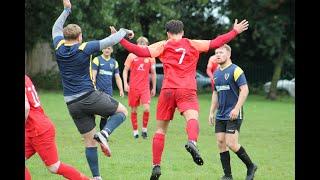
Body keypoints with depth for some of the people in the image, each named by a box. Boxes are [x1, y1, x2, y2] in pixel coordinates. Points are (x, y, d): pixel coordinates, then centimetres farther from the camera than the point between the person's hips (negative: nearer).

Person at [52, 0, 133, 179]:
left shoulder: (60, 48, 4)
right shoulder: (84, 48, -8)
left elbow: (56, 29, 25)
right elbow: (111, 40, -3)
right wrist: (124, 31, 15)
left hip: (72, 103, 5)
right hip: (89, 96, -5)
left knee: (89, 141, 10)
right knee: (122, 111, 12)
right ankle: (105, 134, -14)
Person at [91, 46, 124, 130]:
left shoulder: (114, 62, 12)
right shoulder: (97, 60, -2)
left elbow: (117, 77, 15)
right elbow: (93, 75, -9)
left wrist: (121, 90, 4)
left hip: (108, 91, 4)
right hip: (98, 90, -4)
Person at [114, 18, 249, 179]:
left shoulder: (163, 46, 10)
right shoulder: (192, 44, 13)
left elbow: (143, 52, -2)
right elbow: (215, 43, 14)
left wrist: (120, 40, 3)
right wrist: (235, 31, 24)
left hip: (168, 90, 1)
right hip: (187, 91, -1)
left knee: (161, 128, 11)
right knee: (192, 118, -21)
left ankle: (156, 166, 9)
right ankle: (192, 142, -55)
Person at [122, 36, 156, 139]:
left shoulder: (150, 57, 6)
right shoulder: (132, 56, 2)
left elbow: (153, 73, 14)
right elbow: (125, 70, 5)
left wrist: (154, 88, 14)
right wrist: (125, 83, -7)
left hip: (145, 87, 0)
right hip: (133, 87, 0)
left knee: (147, 108, -15)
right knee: (134, 110, 4)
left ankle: (144, 129, 3)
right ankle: (135, 131, 16)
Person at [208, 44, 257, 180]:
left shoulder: (235, 70, -10)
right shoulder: (216, 73, 14)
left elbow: (244, 90, -15)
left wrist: (237, 109, -22)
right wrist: (211, 112, 18)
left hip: (233, 115, -8)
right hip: (220, 115, 8)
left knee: (231, 144, -13)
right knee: (221, 143, 2)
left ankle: (251, 166, 7)